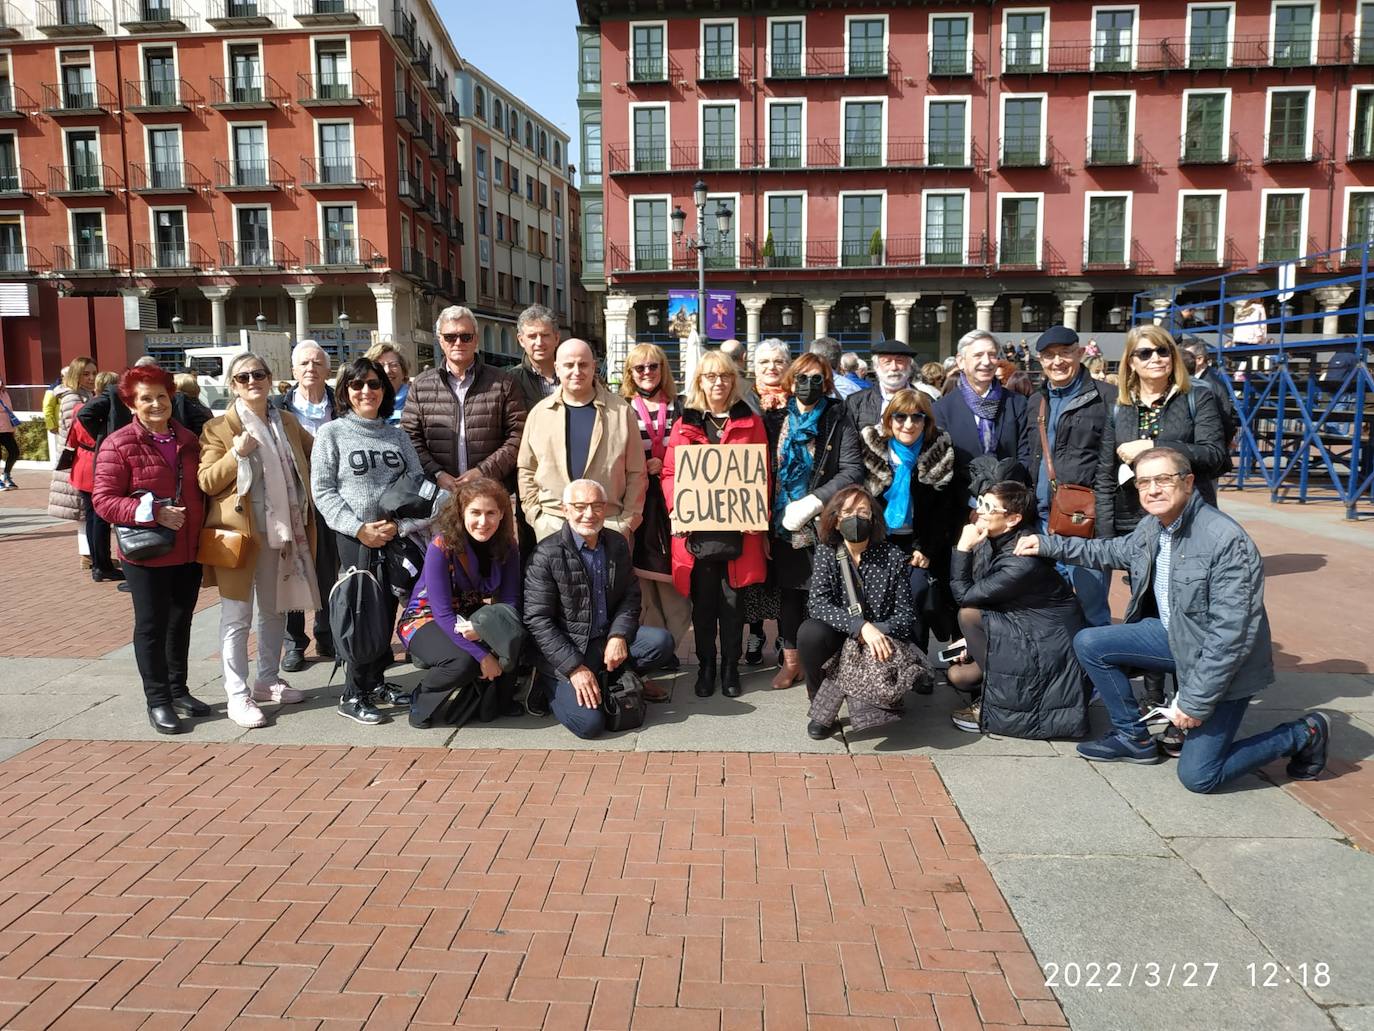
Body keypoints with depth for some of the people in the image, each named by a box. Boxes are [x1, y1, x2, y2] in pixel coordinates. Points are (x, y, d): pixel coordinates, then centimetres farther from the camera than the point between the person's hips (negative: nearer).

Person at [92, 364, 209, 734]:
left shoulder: (187, 440, 10)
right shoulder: (118, 444, -8)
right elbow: (103, 500, -12)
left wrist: (204, 529, 7)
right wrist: (153, 513, -23)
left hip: (189, 550, 5)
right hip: (147, 552, -5)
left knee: (181, 622, 15)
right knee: (152, 625, 4)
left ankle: (178, 690, 28)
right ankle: (158, 700, 14)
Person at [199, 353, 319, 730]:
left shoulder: (288, 422, 11)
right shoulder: (219, 428, -4)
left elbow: (313, 459, 23)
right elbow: (207, 482, -9)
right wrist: (236, 454, -23)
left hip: (283, 530, 5)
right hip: (241, 533, -5)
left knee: (275, 610, 15)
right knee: (237, 616, -1)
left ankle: (268, 680, 29)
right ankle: (238, 696, 6)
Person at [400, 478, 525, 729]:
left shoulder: (506, 547, -10)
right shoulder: (442, 546, -24)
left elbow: (510, 601, -13)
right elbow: (443, 613, -26)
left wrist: (483, 628, -34)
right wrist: (482, 655, -32)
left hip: (471, 616, 4)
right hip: (426, 618, -4)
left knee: (514, 636, -27)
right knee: (463, 662, -34)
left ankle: (498, 699, -2)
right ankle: (422, 698, -2)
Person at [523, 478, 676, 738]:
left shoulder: (617, 544, 5)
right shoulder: (546, 554, -13)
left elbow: (630, 595, 10)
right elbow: (537, 620, -15)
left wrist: (619, 635, -10)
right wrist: (575, 668, -20)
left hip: (608, 640, 5)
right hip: (565, 649, -5)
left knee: (661, 641, -19)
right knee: (589, 722, -22)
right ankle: (551, 689, 9)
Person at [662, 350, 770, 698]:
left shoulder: (751, 422, 7)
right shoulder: (685, 424, 8)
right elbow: (670, 472, 4)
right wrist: (677, 507, -14)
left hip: (738, 528, 0)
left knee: (733, 602, 8)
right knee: (703, 603, 8)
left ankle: (730, 668, 22)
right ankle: (706, 667, 22)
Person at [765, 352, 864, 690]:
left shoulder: (839, 421, 0)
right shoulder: (775, 420, 9)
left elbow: (853, 470, -9)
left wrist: (813, 502, -17)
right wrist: (764, 518, 0)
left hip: (823, 522, -3)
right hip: (783, 523, 3)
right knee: (787, 590, 9)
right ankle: (791, 660, 21)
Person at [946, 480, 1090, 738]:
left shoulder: (1022, 561, -29)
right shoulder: (993, 540, -3)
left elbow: (965, 596, -24)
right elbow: (981, 595, 7)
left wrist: (963, 548, -23)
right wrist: (974, 643, 7)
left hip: (1045, 646, -9)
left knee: (969, 615, -22)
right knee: (958, 674, 5)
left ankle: (993, 707, -11)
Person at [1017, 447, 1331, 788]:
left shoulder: (1227, 540, -28)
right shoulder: (1151, 527, -4)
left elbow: (1230, 634, -28)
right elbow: (1112, 551, 19)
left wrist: (1195, 702, -25)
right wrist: (1048, 545, 11)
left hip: (1224, 664, -7)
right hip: (1174, 635, 7)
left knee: (1198, 776, -5)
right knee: (1088, 643, -1)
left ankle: (1304, 734, 15)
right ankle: (1133, 738, 14)